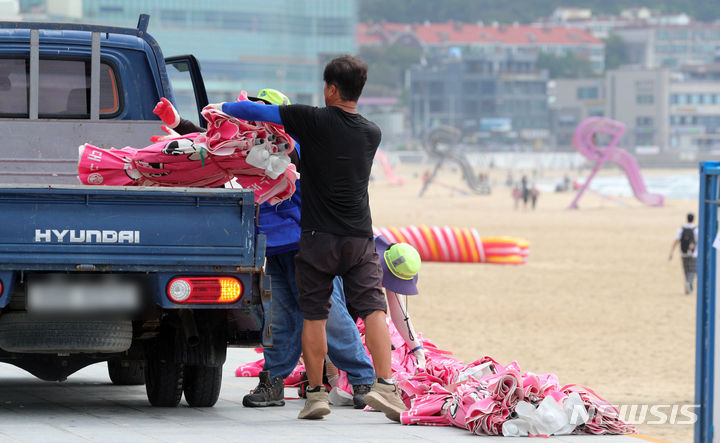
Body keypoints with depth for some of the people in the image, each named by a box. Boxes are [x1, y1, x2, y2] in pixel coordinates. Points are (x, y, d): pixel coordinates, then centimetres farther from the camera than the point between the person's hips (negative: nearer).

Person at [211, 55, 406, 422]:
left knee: (313, 315, 6)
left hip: (318, 237, -2)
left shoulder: (314, 120, -7)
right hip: (359, 237, 2)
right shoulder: (372, 134, 6)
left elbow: (253, 111, 0)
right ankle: (384, 384, -15)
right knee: (373, 308, -1)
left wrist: (221, 108, 17)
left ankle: (316, 393, 6)